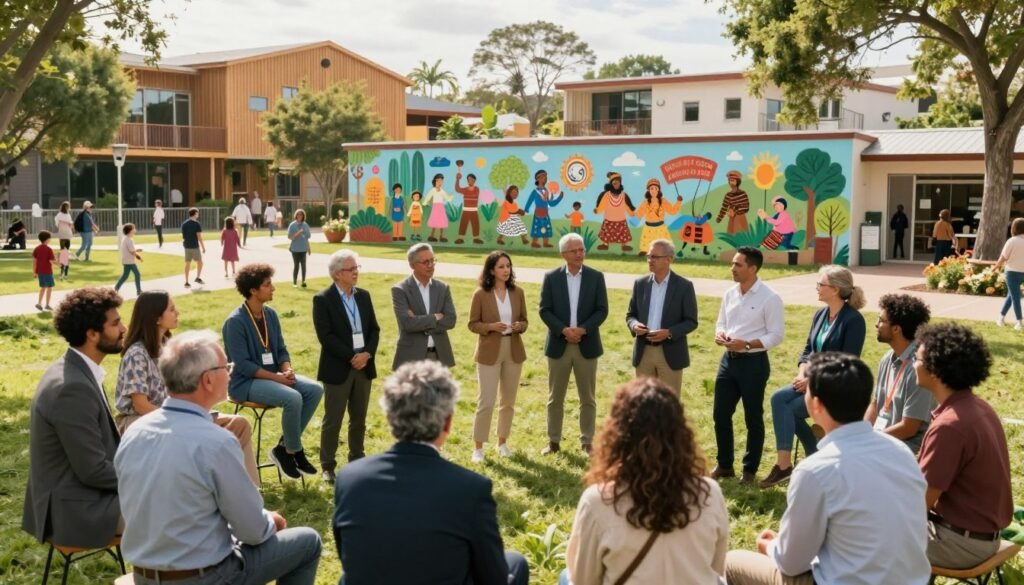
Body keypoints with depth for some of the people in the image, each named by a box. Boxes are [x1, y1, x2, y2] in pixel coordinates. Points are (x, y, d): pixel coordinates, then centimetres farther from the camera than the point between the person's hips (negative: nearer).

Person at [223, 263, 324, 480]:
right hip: (246, 382, -8)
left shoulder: (270, 315, 6)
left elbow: (281, 349, 11)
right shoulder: (235, 322, -16)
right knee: (293, 398, -30)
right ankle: (293, 451, -6)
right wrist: (275, 377, -22)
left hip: (274, 375, 8)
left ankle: (285, 446, -4)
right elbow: (242, 365, -19)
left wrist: (287, 370, -10)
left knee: (315, 389, -13)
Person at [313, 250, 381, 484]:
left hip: (364, 365, 5)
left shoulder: (364, 296, 9)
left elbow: (374, 329, 8)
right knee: (332, 421, 2)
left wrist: (367, 354, -9)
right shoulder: (322, 299, -9)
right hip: (338, 368, -5)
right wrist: (351, 357, -17)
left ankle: (357, 460, 26)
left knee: (359, 419, 14)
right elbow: (325, 336, -15)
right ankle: (327, 466, 13)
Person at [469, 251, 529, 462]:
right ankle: (478, 447, 7)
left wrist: (519, 326, -13)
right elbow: (473, 324, -4)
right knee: (486, 401, -5)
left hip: (514, 350, 4)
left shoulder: (518, 292, 2)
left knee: (509, 401, 13)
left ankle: (502, 442, 28)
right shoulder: (481, 294, -8)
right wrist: (491, 326, -21)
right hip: (489, 352, -4)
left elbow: (524, 320, 9)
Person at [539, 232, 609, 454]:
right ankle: (554, 441, 17)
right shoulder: (551, 277, 1)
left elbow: (602, 310, -2)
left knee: (588, 398, 6)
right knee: (555, 397, 7)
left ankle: (587, 441, 16)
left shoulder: (596, 277, 2)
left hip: (587, 345, 0)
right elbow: (545, 310, -3)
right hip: (558, 345, 0)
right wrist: (563, 330, -17)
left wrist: (583, 329, -16)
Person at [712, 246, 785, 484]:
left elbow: (776, 335, -13)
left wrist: (747, 344, -23)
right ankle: (724, 465, 26)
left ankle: (750, 469, 22)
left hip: (754, 362, -6)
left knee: (753, 418, 7)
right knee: (720, 414, 10)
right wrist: (720, 334, -9)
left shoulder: (769, 298, -13)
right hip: (729, 359, 6)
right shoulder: (730, 293, 6)